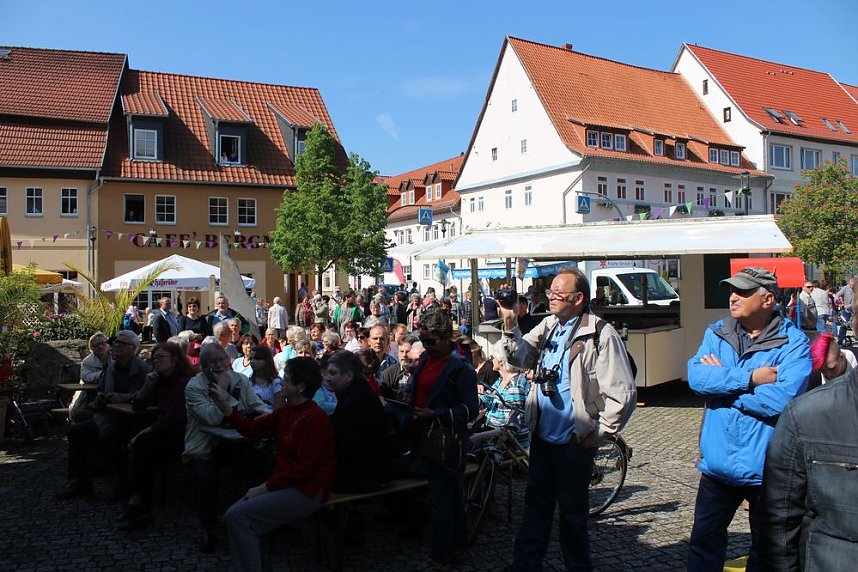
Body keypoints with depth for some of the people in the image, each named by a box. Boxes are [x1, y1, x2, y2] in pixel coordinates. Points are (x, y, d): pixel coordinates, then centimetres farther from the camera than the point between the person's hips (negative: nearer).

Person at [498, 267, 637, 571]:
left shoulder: (601, 335, -16)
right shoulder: (548, 326, 6)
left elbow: (623, 393, -16)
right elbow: (522, 357, 2)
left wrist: (599, 432, -11)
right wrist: (510, 326, -11)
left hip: (575, 443, -6)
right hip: (542, 436, 6)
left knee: (573, 512, 11)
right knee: (535, 506, 18)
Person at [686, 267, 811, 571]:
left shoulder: (793, 343, -11)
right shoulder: (716, 333, 3)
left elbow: (782, 399, -25)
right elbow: (695, 376, -13)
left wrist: (722, 379, -16)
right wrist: (750, 378, -22)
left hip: (766, 467, -3)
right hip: (718, 464, 4)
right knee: (704, 542, 17)